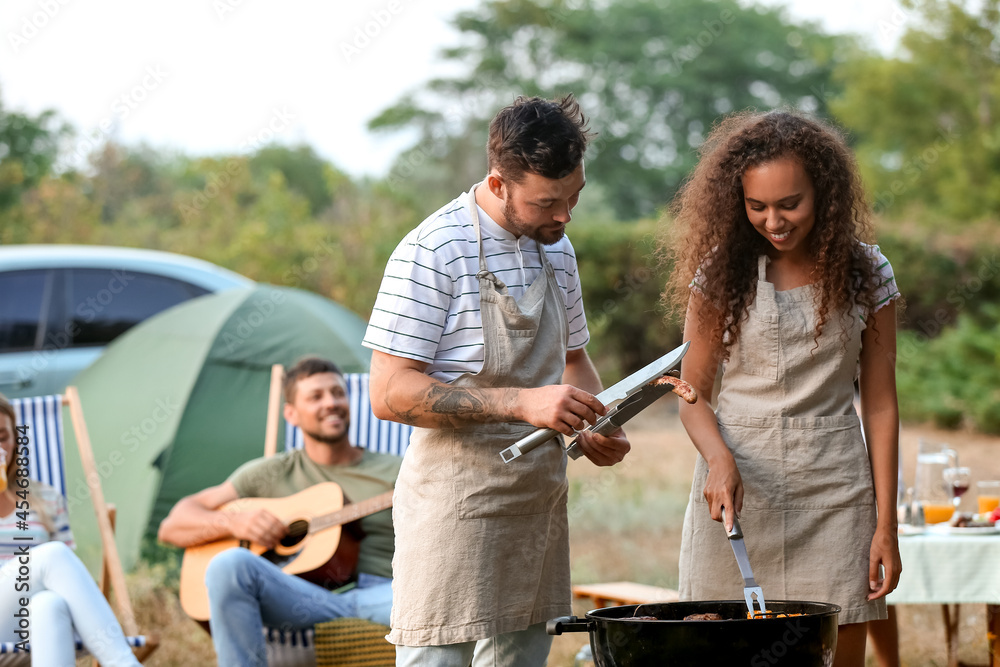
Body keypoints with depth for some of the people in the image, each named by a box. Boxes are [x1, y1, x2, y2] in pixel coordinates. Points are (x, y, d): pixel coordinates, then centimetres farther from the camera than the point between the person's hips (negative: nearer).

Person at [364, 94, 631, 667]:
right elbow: (390, 394, -18)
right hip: (456, 506, -7)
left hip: (539, 503, 7)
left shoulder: (556, 248, 12)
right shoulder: (432, 252, -13)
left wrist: (595, 428, 5)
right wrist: (522, 403, -25)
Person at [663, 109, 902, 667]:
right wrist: (719, 459, -19)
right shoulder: (722, 271, 1)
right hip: (738, 482, 0)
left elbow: (880, 404, 3)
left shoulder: (865, 274, 2)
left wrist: (886, 526, -1)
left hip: (834, 489, 0)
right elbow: (692, 392, 2)